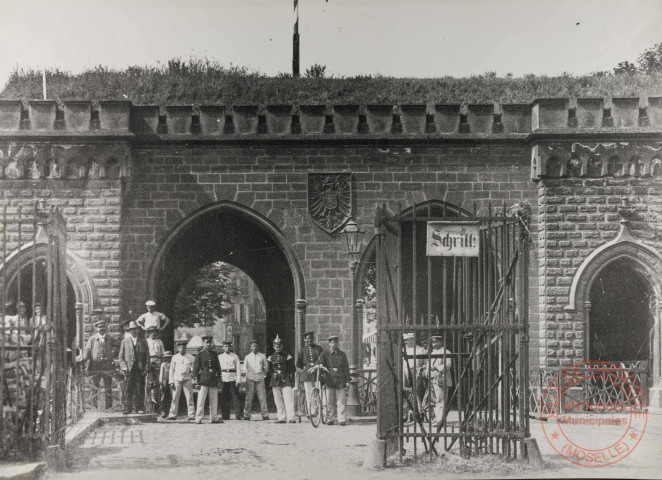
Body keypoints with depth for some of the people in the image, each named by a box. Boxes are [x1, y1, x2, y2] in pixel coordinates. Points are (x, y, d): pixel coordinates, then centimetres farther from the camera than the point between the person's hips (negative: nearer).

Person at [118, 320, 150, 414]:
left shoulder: (143, 342, 13)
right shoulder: (125, 342, 13)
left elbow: (147, 356, 10)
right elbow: (121, 356, 10)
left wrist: (146, 369, 0)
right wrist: (124, 367, -4)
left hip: (140, 369, 0)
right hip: (129, 369, 0)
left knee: (140, 389, -3)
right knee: (129, 390, -4)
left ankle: (140, 407, 1)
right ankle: (128, 408, -4)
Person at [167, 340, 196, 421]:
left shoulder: (191, 358, 6)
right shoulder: (175, 358, 8)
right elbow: (171, 370, 10)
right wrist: (171, 382, 4)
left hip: (187, 379, -1)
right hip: (177, 379, 1)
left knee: (189, 398, -4)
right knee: (175, 398, 0)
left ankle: (191, 415, -2)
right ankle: (173, 415, 4)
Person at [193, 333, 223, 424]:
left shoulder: (214, 354, 13)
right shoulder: (200, 355, 1)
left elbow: (218, 367, 17)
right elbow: (195, 368, 0)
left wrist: (219, 378, 11)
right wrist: (196, 380, -6)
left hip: (213, 381, 4)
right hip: (203, 381, -4)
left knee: (214, 401, 6)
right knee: (201, 400, -6)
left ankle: (213, 418, 14)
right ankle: (198, 419, -3)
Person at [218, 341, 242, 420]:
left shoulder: (235, 356, 6)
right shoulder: (220, 357, 12)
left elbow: (238, 369, 3)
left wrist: (238, 380, -6)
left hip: (233, 379, -2)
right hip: (223, 379, 2)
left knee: (236, 398, -5)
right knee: (224, 399, 2)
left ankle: (239, 415, -5)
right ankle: (225, 416, 8)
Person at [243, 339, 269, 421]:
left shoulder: (262, 356, 6)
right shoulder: (247, 357, 7)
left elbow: (266, 366, 17)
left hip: (260, 378, 0)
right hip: (250, 378, 0)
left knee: (262, 397, -4)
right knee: (249, 397, -2)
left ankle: (265, 415, 0)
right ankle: (246, 415, 1)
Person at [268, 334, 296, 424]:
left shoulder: (287, 356, 4)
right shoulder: (271, 357, 11)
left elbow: (292, 369, 6)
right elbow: (269, 370, 16)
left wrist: (292, 380, 3)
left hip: (286, 380, -3)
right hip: (275, 382, 3)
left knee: (288, 399, -11)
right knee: (278, 401, 3)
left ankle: (291, 417, -14)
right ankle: (282, 418, 8)